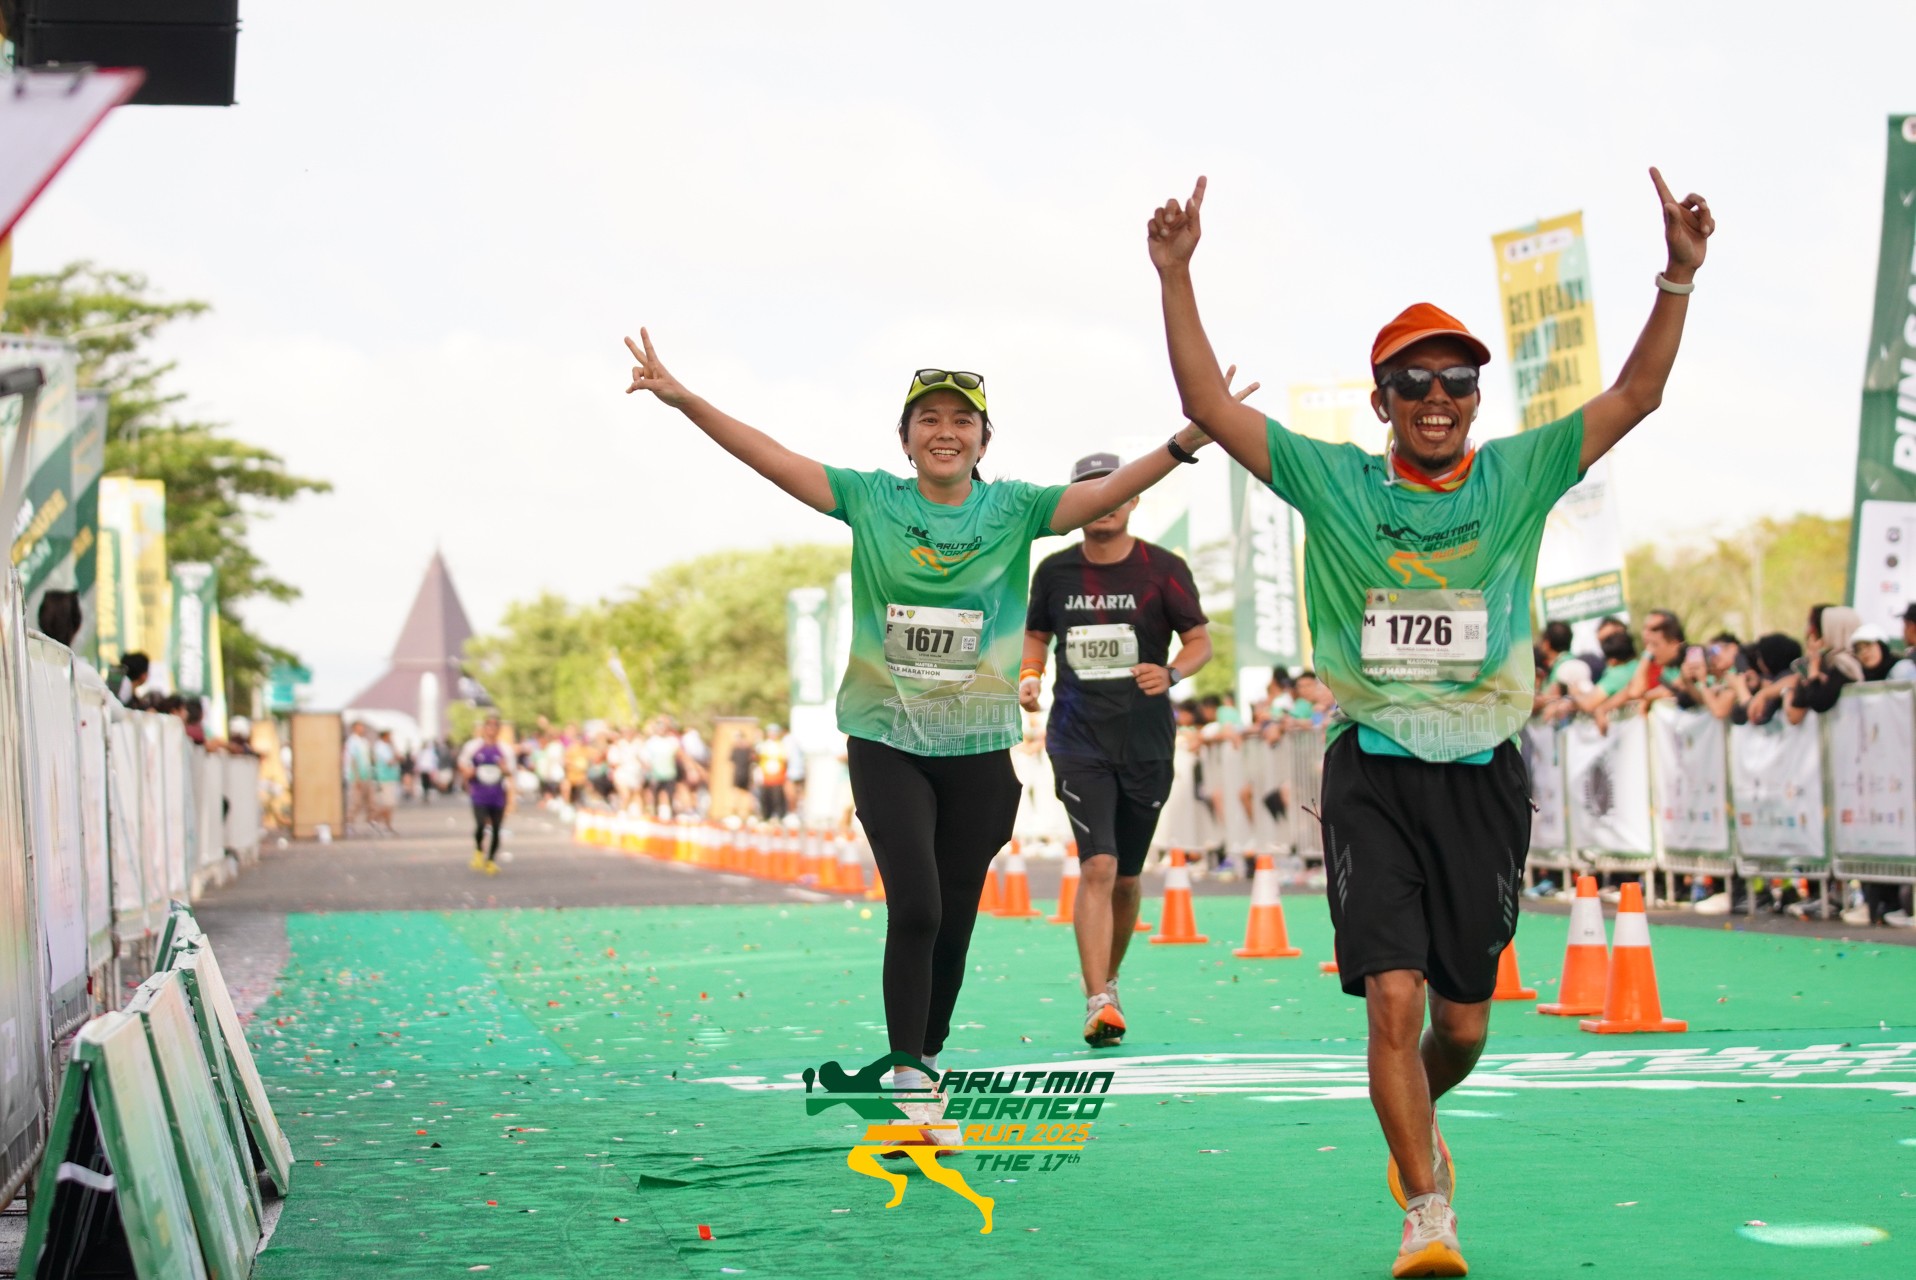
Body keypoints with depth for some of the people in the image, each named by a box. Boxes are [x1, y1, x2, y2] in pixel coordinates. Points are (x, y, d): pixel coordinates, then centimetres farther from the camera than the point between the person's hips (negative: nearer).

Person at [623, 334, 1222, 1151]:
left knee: (954, 922, 8)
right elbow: (771, 458, -6)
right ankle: (907, 1083, -4)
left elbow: (1106, 493, -11)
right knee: (915, 907, -15)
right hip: (887, 739, -1)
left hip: (979, 745, 2)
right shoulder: (871, 500, 0)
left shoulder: (1015, 509, 1)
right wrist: (684, 399, -16)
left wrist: (1187, 442, -25)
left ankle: (928, 1066, 27)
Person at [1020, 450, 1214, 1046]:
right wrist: (1029, 675, -2)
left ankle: (1109, 980, 34)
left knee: (1126, 877, 11)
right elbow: (1036, 633, 18)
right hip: (1078, 739, 0)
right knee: (1097, 867, -16)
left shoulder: (1163, 569, -3)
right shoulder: (1054, 571, 3)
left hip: (1145, 740, 1)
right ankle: (1098, 1003, -18)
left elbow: (1199, 640, 1)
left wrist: (1171, 672, -20)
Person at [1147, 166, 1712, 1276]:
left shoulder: (1519, 477, 3)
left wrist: (1681, 276, -12)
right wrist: (1176, 276, -11)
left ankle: (1417, 1121, 42)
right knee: (1393, 998, -14)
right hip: (1374, 772, -1)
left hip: (1484, 774, 2)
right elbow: (1209, 407, -2)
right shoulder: (1333, 481, 1)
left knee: (1464, 1020, 9)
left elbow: (1637, 395, 0)